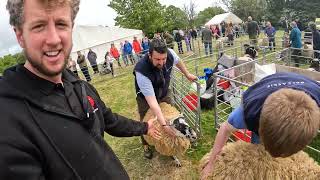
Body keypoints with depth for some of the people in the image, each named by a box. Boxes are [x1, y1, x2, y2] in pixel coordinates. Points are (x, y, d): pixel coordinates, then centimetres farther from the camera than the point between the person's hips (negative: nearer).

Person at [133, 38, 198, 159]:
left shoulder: (170, 53, -29)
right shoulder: (142, 71, -42)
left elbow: (178, 61, -1)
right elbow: (152, 101, -42)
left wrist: (187, 74, 11)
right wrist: (164, 125, -45)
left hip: (164, 93, 4)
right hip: (146, 97, -4)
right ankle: (146, 145, 36)